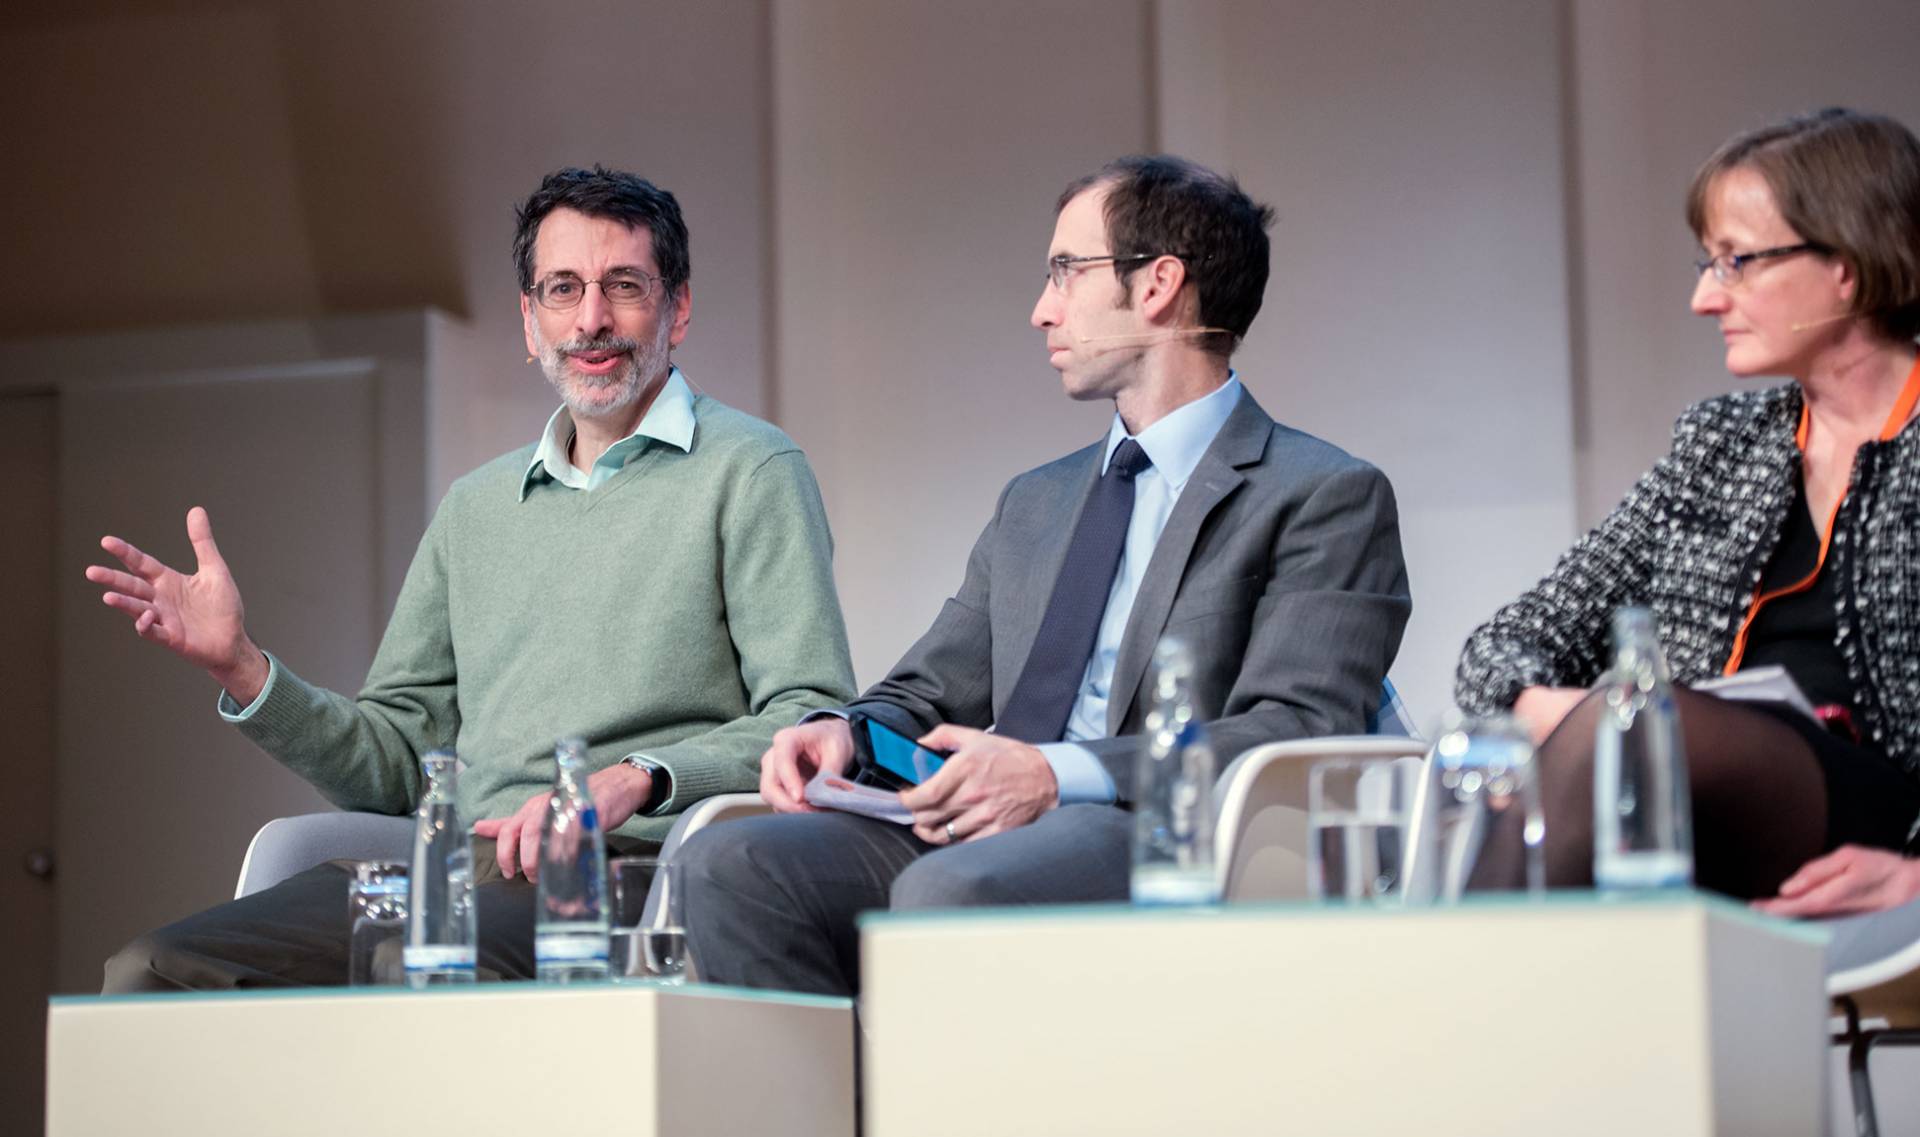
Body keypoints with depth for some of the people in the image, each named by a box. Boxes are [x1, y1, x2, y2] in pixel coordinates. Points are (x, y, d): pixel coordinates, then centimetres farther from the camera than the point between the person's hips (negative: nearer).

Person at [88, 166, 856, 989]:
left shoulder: (751, 471, 6)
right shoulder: (475, 506, 25)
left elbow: (816, 719, -5)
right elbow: (395, 759, 22)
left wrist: (636, 779, -19)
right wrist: (238, 667, 8)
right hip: (462, 874, 6)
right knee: (151, 973, -17)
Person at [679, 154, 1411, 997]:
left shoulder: (1326, 498, 3)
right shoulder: (1033, 505, 28)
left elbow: (1301, 732, -9)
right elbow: (931, 692, 26)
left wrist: (1059, 774, -20)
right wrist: (845, 732, 1)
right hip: (987, 833, 7)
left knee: (952, 891, -37)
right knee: (729, 863, -21)